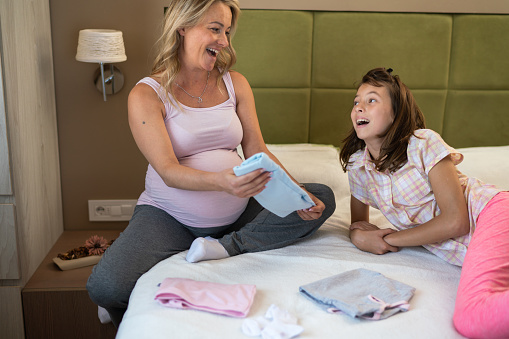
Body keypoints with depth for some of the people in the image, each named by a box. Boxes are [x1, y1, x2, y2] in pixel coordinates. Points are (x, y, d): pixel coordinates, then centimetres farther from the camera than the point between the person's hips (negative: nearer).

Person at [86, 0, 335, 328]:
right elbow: (168, 171, -18)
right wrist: (221, 181, -39)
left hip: (237, 213, 5)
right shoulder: (146, 95, -8)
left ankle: (225, 247, -17)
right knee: (106, 286, -29)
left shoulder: (235, 83, 6)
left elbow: (257, 151, 1)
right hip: (169, 215, -4)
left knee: (322, 198, -12)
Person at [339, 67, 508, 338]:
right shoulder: (357, 166, 9)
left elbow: (455, 221, -9)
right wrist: (359, 236, -3)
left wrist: (391, 240, -4)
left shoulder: (423, 143, -6)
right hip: (463, 252, 5)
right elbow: (358, 224, 21)